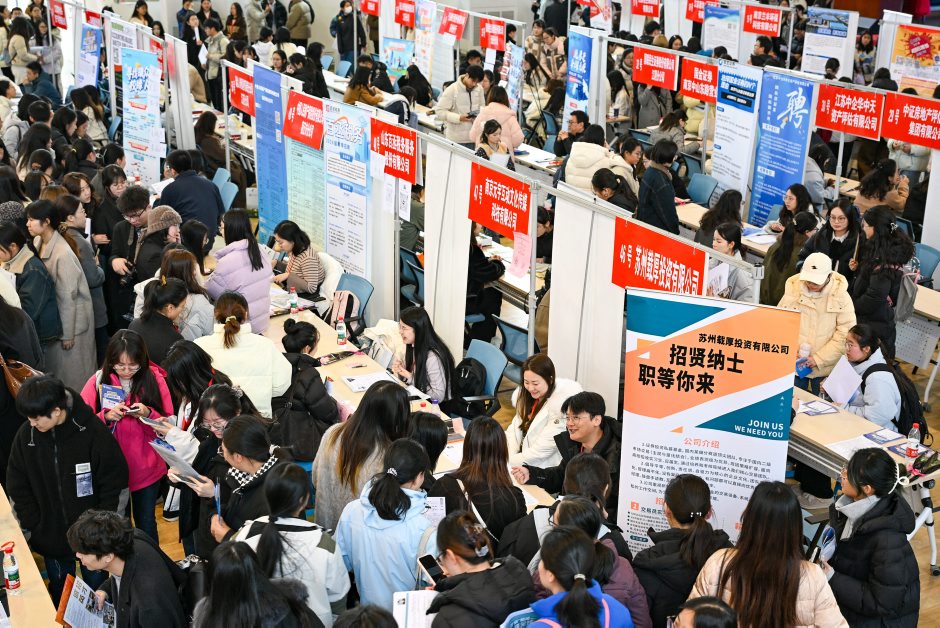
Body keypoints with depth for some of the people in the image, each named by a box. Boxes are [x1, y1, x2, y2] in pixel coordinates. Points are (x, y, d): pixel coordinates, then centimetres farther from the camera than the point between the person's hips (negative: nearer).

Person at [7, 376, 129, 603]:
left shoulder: (93, 431, -19)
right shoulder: (26, 435, -10)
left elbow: (116, 485, -11)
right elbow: (17, 489, 0)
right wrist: (33, 525, -5)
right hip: (50, 539, 2)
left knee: (96, 588, 15)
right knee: (60, 593, 17)